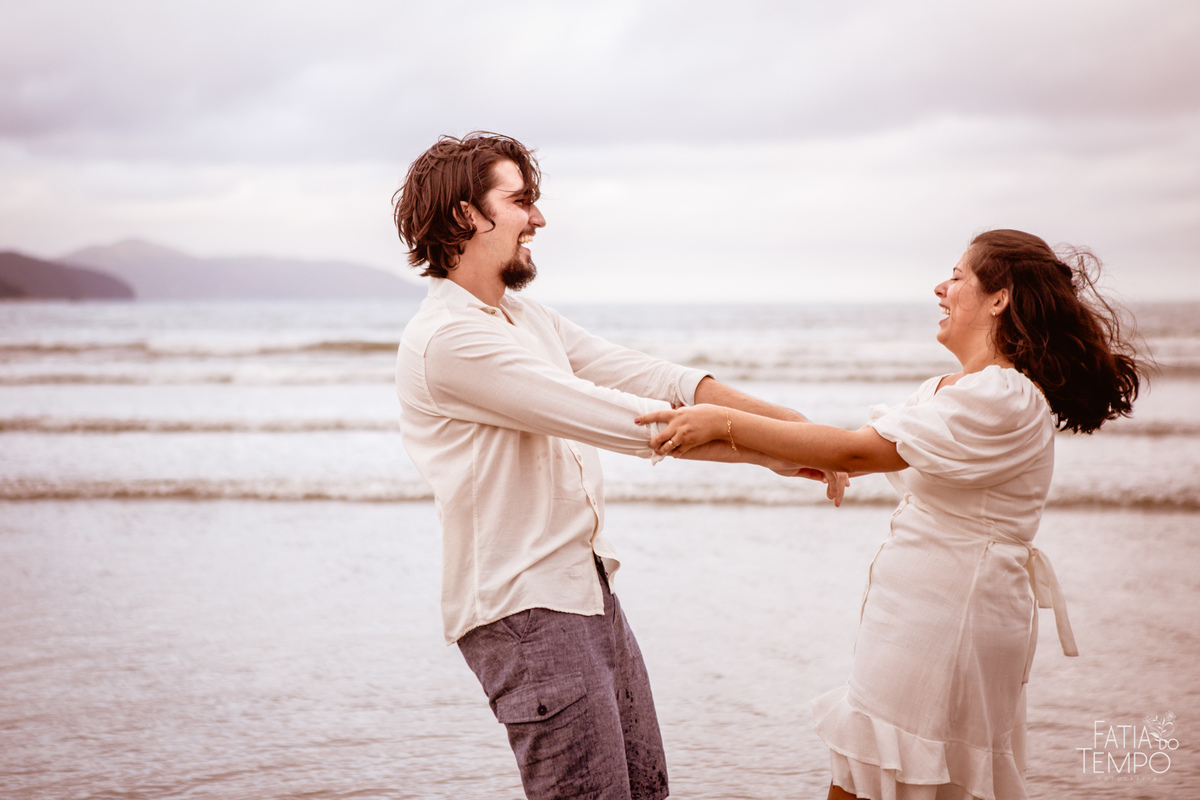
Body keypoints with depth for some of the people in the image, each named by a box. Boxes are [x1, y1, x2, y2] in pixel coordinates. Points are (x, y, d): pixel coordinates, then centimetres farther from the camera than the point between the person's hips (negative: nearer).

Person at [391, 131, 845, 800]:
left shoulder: (529, 319, 15)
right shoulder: (446, 339, -17)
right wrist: (769, 454, -14)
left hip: (588, 587, 9)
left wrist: (782, 419, -2)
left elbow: (650, 379, 9)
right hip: (522, 606, -9)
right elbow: (626, 419, -19)